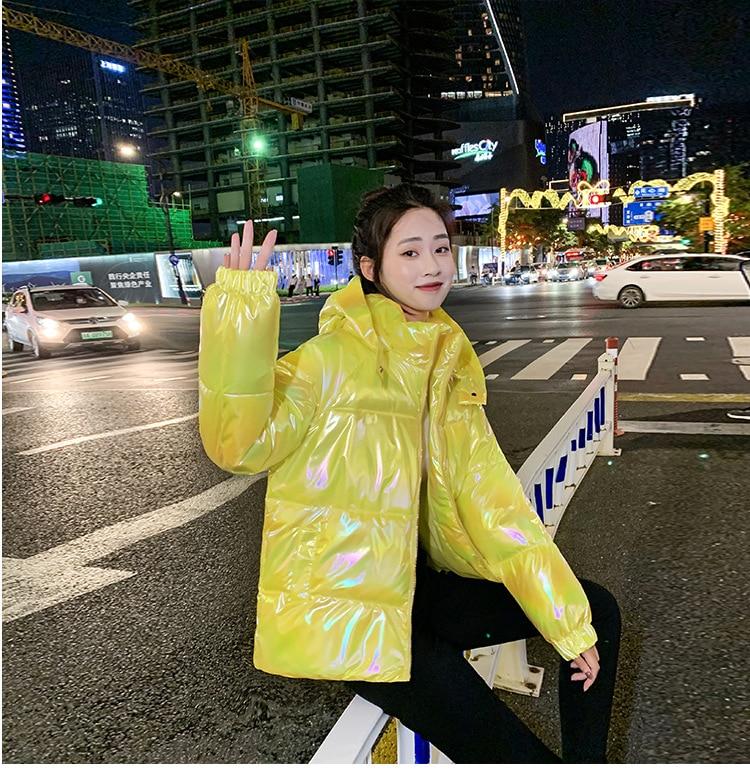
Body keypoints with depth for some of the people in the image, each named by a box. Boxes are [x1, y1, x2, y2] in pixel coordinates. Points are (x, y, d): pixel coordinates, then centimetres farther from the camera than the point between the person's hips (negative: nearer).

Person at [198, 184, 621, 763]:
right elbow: (240, 444, -30)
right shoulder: (334, 357, -16)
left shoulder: (448, 361, 3)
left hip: (412, 584, 7)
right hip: (334, 605, -6)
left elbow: (489, 496, 0)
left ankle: (586, 761, 26)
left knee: (595, 612, 6)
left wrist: (570, 620, -2)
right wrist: (242, 314, -40)